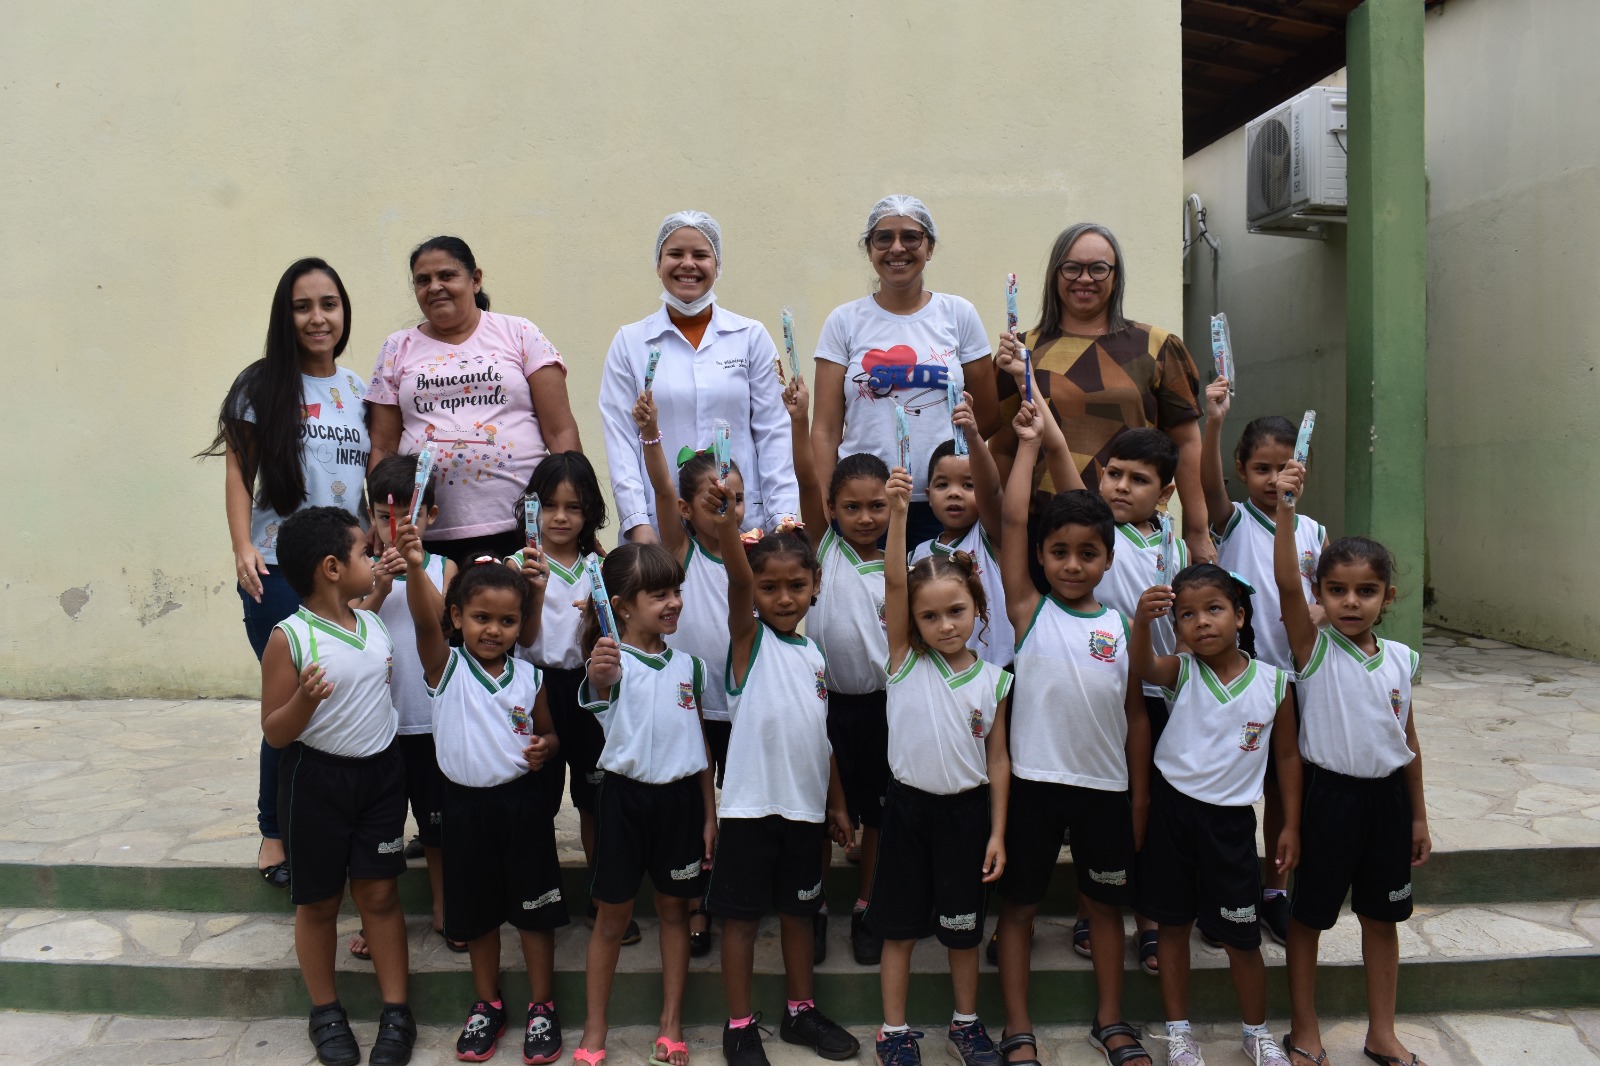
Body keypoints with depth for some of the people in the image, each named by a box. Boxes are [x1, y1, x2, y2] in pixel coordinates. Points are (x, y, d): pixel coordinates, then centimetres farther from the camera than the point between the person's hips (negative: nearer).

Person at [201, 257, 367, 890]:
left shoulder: (358, 391, 11)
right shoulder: (262, 386, 0)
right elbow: (238, 473, -1)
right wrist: (243, 548, -11)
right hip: (279, 570, -3)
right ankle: (275, 832, 17)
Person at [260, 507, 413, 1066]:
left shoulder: (375, 624, 1)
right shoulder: (289, 639, -16)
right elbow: (275, 733, -15)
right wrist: (304, 700, -33)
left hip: (381, 772, 4)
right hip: (317, 778, -4)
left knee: (379, 893, 9)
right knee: (319, 901, 11)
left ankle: (396, 1010, 20)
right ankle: (325, 1012, 30)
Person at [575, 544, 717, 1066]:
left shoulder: (687, 663, 5)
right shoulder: (614, 660, -10)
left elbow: (699, 741, 11)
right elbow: (599, 686, -36)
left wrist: (710, 812, 9)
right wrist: (599, 672, -60)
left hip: (681, 796, 4)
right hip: (626, 794, -4)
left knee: (674, 909, 14)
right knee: (612, 916, 7)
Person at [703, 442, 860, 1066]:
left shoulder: (814, 653, 7)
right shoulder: (749, 638, -6)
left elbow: (820, 735, 13)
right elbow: (737, 582, -26)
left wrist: (837, 804, 14)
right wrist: (725, 524, -44)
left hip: (805, 804, 5)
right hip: (751, 802, -5)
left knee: (799, 910, 17)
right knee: (742, 915, 5)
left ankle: (800, 1011, 33)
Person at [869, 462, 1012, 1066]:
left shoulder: (993, 679, -2)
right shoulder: (905, 661, -6)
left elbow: (997, 759, 1)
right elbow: (893, 581, -19)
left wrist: (997, 832, -2)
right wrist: (898, 513, -30)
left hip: (967, 810, 1)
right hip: (909, 805, -1)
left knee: (964, 925, 15)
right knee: (900, 924, 9)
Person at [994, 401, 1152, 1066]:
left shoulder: (1122, 627, 2)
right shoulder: (1029, 611, -5)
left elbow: (1136, 716, 7)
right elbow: (1011, 519, -13)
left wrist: (1139, 798, 6)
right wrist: (1030, 443, -8)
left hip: (1106, 786, 3)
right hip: (1034, 780, -2)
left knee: (1105, 903, 17)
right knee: (1018, 905, 7)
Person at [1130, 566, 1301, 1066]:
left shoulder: (1273, 683, -5)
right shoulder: (1182, 672, -7)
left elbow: (1287, 755, 4)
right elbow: (1143, 666, -29)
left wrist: (1291, 825, 4)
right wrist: (1142, 620, -50)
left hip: (1231, 819, 0)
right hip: (1171, 809, 0)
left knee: (1242, 936, 9)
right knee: (1172, 924, 11)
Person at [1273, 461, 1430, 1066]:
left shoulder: (1401, 659, 2)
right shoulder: (1314, 649, -11)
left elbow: (1407, 739, 10)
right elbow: (1285, 583, -28)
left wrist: (1418, 815, 13)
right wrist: (1285, 509, -39)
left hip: (1388, 795, 4)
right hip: (1330, 793, -4)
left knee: (1382, 917, 16)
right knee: (1309, 916, 7)